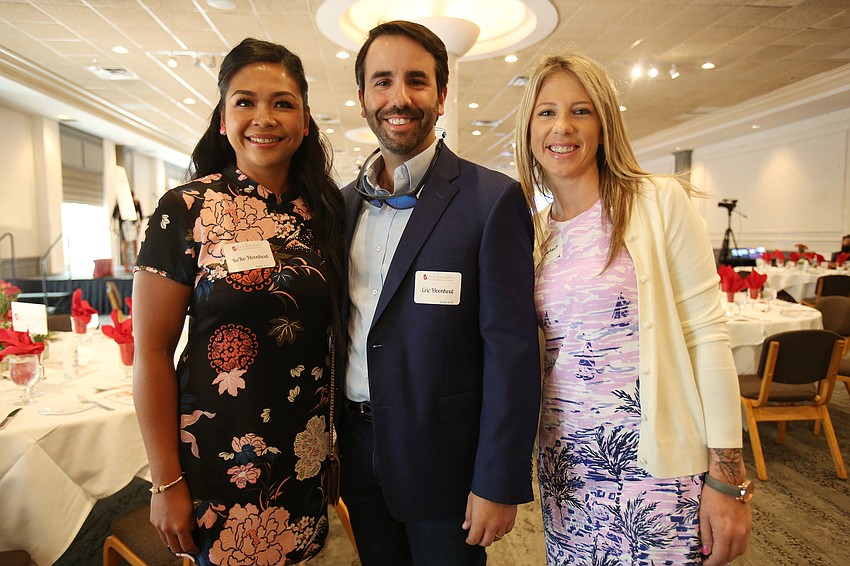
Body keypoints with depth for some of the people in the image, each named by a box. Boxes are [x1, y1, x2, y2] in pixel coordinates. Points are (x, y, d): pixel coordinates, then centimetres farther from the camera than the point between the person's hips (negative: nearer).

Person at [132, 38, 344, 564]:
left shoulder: (324, 210, 1)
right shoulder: (186, 210, -10)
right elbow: (153, 352, -9)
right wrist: (167, 482, -9)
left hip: (306, 451, 4)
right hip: (218, 451, -3)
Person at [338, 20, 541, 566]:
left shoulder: (493, 199, -13)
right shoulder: (344, 203, 5)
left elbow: (513, 351, -15)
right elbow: (338, 328, 10)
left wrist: (498, 483, -15)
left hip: (443, 457, -5)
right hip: (358, 451, 5)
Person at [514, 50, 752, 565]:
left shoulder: (661, 202, -7)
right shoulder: (535, 230, 5)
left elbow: (707, 335, -9)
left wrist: (727, 479, -10)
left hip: (654, 461, -4)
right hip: (565, 464, 4)